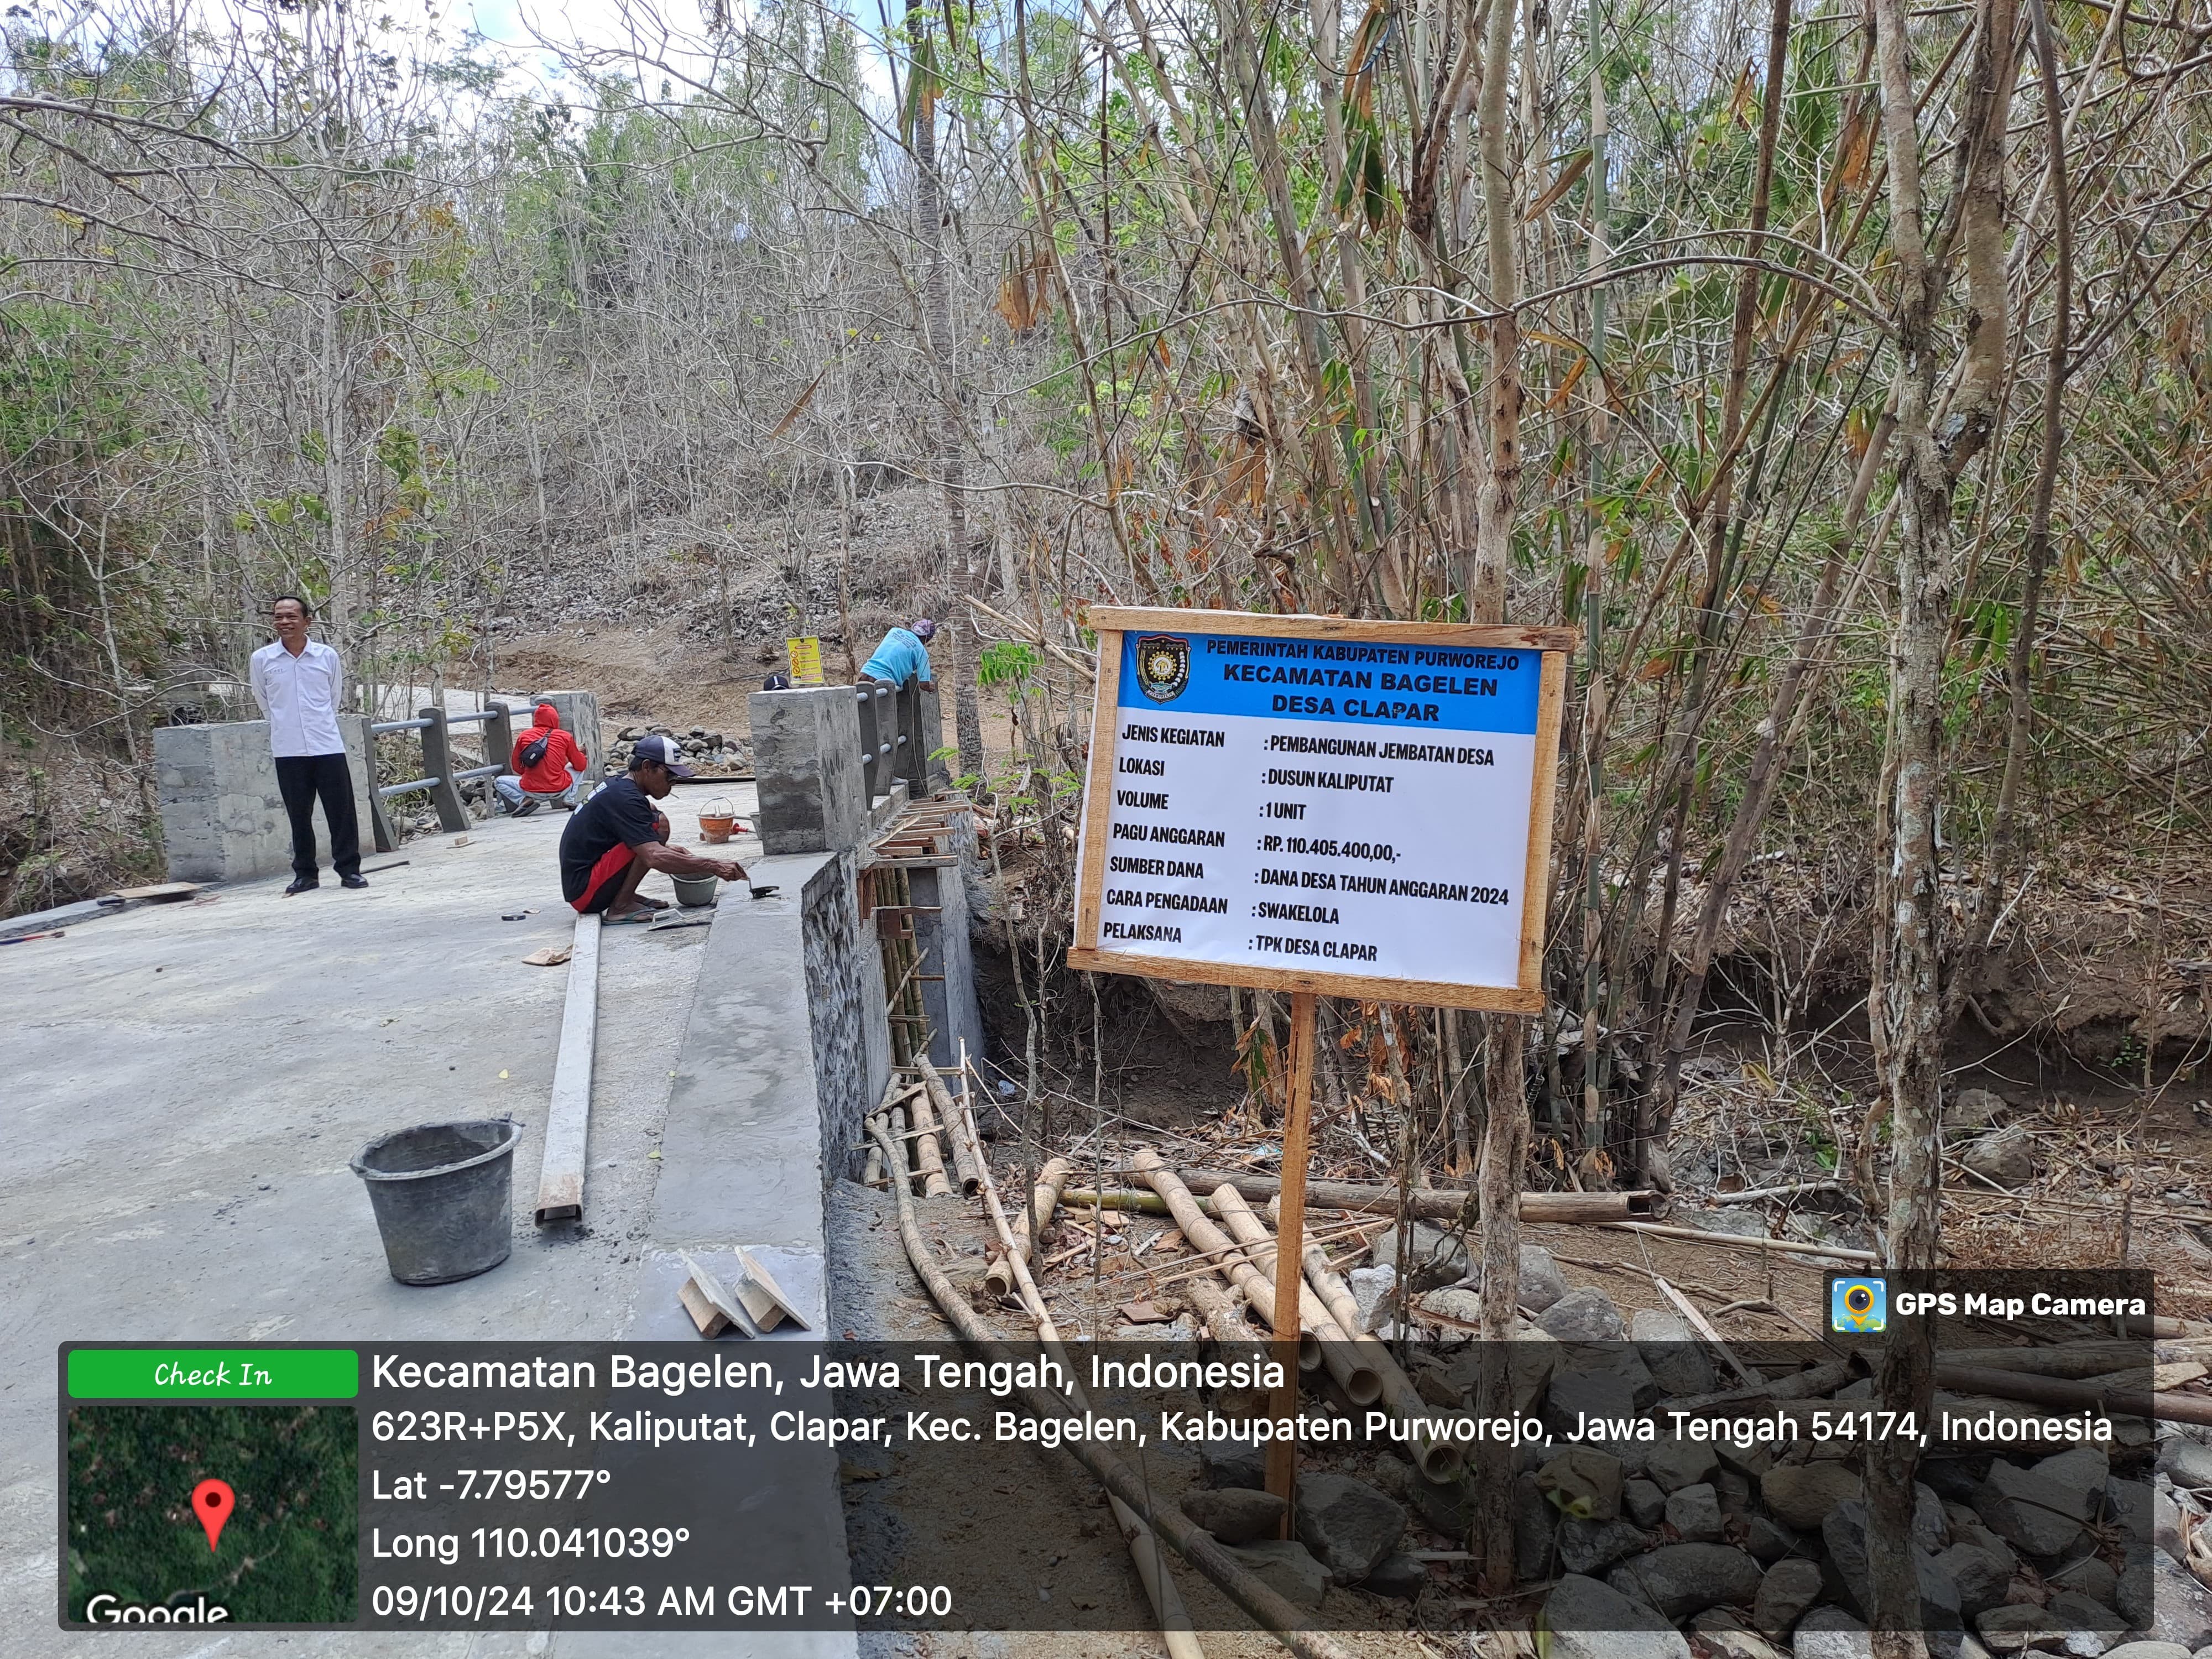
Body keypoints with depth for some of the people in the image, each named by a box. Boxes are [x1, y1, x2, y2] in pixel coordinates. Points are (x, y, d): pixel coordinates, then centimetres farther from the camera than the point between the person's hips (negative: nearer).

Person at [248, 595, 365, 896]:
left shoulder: (327, 656, 0)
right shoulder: (262, 659, 0)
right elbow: (264, 702, 14)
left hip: (328, 746, 0)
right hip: (288, 750, 0)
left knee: (341, 809, 0)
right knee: (299, 815, 6)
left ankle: (349, 869, 9)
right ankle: (304, 874, 15)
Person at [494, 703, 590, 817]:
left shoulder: (524, 736, 4)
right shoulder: (565, 736, 0)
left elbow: (518, 769, 9)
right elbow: (581, 766, 6)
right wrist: (578, 752, 27)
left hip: (532, 792, 0)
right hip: (560, 790, 0)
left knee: (499, 782, 24)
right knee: (583, 765, 25)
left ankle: (525, 800, -2)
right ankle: (569, 800, 8)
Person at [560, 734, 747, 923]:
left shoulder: (617, 787, 12)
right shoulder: (625, 799, -18)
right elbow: (655, 858, -30)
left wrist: (667, 849, 13)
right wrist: (714, 867, -29)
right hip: (584, 891, -10)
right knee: (659, 824, -18)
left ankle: (624, 897, 7)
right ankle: (620, 907, -14)